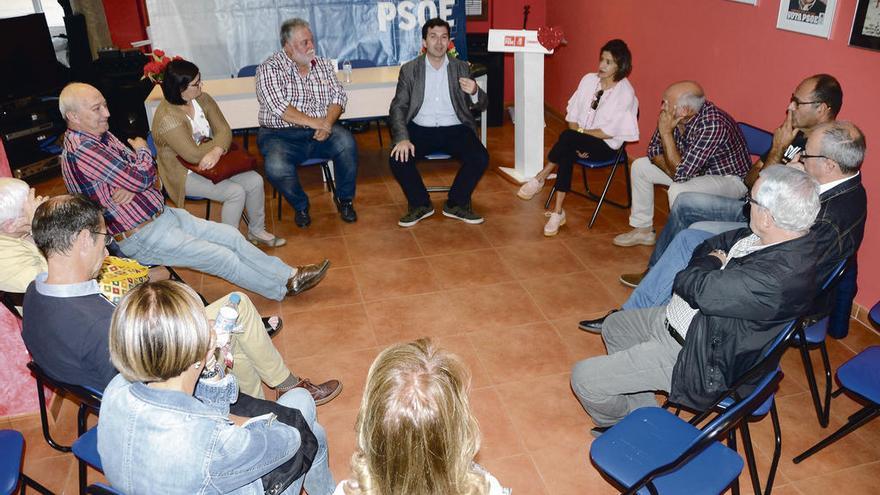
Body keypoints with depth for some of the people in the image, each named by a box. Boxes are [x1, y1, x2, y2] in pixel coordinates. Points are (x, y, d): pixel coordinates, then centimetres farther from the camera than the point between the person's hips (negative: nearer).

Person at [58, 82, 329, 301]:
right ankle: (283, 289, 8)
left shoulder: (102, 135, 8)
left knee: (231, 235, 3)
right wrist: (142, 150, -2)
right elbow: (140, 177, -24)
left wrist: (131, 188, -17)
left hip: (162, 213, 9)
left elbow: (149, 174, 7)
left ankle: (290, 275, 11)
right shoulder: (80, 151, -23)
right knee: (222, 257, -9)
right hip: (142, 237, -9)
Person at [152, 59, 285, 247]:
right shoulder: (168, 118, -26)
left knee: (255, 181, -8)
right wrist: (218, 142, -10)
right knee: (236, 192, -23)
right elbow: (194, 155, -27)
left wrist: (216, 151, -29)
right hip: (184, 173, -7)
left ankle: (256, 231, 13)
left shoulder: (203, 99, -2)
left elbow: (224, 130, -8)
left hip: (212, 162, 7)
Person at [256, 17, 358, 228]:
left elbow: (338, 96, 4)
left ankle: (344, 199, -4)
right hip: (281, 135, -3)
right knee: (276, 168, -33)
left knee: (346, 142, -28)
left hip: (320, 131, 3)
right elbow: (279, 107, -17)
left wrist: (327, 123, -15)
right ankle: (300, 206, 0)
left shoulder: (324, 65, 11)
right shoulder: (269, 69, -5)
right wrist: (314, 122, -21)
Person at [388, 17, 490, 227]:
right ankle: (420, 204, -1)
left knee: (481, 158, -25)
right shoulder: (409, 70, 5)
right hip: (420, 129, 0)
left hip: (454, 129, 1)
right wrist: (402, 138, -21)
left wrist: (474, 92, -21)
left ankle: (457, 204, 0)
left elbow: (481, 106, 6)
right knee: (398, 159, -27)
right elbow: (398, 107, -1)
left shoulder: (461, 67, 8)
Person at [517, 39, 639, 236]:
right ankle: (558, 212, -33)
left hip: (606, 146, -4)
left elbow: (610, 131, -14)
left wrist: (580, 132, -13)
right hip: (580, 141, 4)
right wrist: (577, 143, -9)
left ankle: (540, 178, -20)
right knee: (566, 153, -33)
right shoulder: (589, 80, 6)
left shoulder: (626, 92, -9)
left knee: (567, 137, -34)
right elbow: (572, 114, 5)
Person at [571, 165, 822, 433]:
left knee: (584, 378, -9)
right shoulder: (783, 237, -6)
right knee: (614, 327, 26)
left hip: (691, 352, -10)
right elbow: (709, 246, 10)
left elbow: (693, 288, -29)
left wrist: (710, 262, -11)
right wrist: (712, 263, -8)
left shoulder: (778, 275, -35)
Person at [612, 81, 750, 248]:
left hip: (730, 178, -8)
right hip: (695, 169, 8)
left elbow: (681, 173, -35)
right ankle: (643, 229, 18)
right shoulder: (675, 115, -14)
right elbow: (654, 150, 0)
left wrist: (666, 132, -32)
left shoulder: (713, 125, -35)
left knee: (678, 191, -35)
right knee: (640, 166, 7)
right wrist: (675, 171, -18)